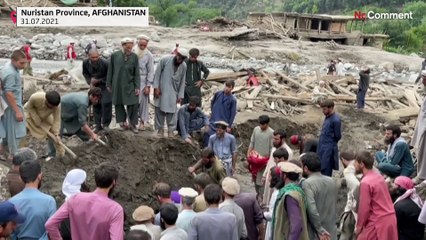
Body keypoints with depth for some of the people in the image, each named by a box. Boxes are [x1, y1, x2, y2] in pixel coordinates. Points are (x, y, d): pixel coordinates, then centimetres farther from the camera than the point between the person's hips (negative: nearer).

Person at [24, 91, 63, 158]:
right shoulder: (35, 97, -42)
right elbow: (29, 107, -22)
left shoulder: (57, 106, -36)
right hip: (30, 112, -2)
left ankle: (62, 154, 12)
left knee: (54, 132, -1)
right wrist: (36, 119, -27)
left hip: (45, 117, 2)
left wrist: (56, 134, -32)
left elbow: (56, 120, -28)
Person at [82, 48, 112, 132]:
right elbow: (85, 73, 7)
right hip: (94, 86, 4)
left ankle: (106, 124, 3)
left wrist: (98, 80, -19)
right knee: (96, 105, 5)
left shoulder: (105, 63, -26)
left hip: (105, 85, -4)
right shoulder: (85, 63, -13)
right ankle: (98, 125, 17)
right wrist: (90, 82, -8)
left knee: (106, 103, -15)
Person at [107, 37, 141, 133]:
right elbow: (110, 71, 4)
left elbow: (136, 73, -1)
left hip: (130, 85, 0)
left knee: (133, 104, -4)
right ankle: (123, 122, 23)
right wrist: (108, 84, 4)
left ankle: (132, 124, 12)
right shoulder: (114, 56, -3)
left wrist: (137, 87, -5)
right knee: (118, 104, 7)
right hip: (117, 85, 1)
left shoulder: (134, 56, -3)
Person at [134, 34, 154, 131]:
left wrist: (148, 85, -7)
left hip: (143, 81, -2)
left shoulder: (149, 55, -4)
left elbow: (150, 71, -3)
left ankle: (142, 121, 13)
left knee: (143, 101, 2)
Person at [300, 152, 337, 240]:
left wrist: (320, 231, -17)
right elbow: (333, 205, 13)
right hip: (331, 233, 6)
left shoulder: (307, 183, -16)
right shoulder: (331, 181, 6)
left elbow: (312, 209, -24)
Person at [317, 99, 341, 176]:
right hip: (322, 147, 9)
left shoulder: (336, 120, -18)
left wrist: (330, 142, 3)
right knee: (320, 168, 14)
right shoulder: (327, 117, 9)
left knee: (325, 171, -4)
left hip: (329, 149, -9)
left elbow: (338, 136, -12)